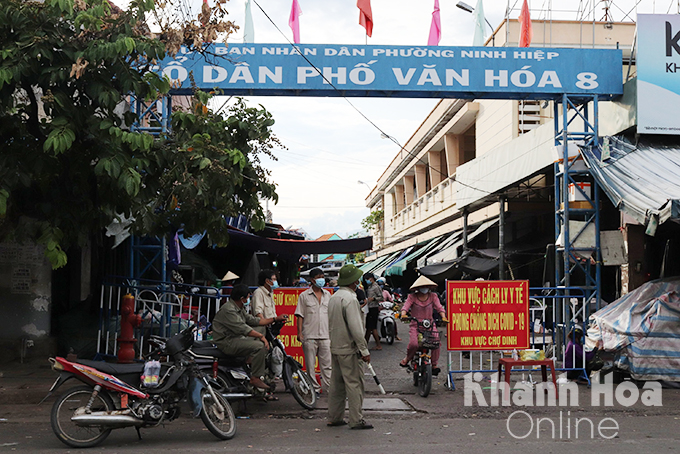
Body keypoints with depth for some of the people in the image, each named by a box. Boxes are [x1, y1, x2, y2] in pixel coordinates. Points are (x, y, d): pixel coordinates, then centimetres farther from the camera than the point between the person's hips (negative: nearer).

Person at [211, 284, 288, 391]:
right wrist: (261, 336, -21)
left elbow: (252, 320, 18)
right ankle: (255, 378, -18)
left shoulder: (239, 309, 15)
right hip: (226, 342, -11)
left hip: (236, 338, 11)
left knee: (264, 343, 11)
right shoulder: (228, 310, -19)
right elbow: (242, 328, -25)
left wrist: (275, 319, 16)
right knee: (259, 346, -24)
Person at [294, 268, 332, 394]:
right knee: (310, 365, 2)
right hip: (309, 336, -3)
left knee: (327, 364, 2)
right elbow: (300, 315, 0)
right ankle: (314, 389, 11)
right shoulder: (304, 296, 1)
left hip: (325, 335, 3)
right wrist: (299, 332, -8)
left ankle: (329, 388, 8)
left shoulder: (327, 295, 12)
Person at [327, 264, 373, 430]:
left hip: (335, 347, 9)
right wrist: (364, 350, -16)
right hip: (348, 349, -9)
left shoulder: (334, 297, 12)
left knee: (337, 384, 13)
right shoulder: (350, 299, -17)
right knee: (354, 384, -4)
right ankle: (356, 420, -2)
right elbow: (355, 327, -20)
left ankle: (334, 417, 18)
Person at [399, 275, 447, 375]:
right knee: (414, 344, -24)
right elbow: (405, 307, -8)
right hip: (415, 325, -2)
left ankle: (434, 365, -6)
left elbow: (439, 307, 1)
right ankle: (407, 359, 7)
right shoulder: (412, 297, 2)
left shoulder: (433, 296, 9)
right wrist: (403, 314, -30)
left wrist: (443, 317, -18)